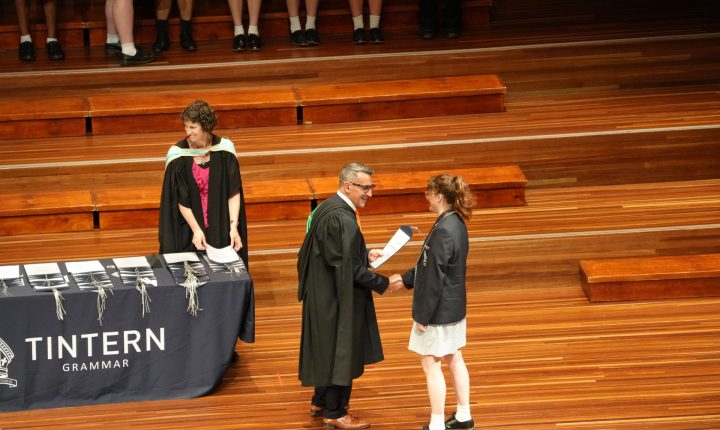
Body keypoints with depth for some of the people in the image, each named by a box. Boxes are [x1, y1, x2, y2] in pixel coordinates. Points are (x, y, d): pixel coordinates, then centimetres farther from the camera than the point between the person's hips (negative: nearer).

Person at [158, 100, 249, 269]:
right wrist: (196, 229, -17)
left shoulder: (224, 150, -9)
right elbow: (180, 199, -11)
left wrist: (234, 226, -17)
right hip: (189, 225, -1)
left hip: (220, 224, 1)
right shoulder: (178, 154, -12)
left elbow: (234, 192, -9)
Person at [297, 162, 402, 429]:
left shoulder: (328, 208, 5)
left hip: (324, 293, 10)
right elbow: (349, 268, -25)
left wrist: (366, 255, 13)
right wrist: (384, 284, -19)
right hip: (338, 297, -10)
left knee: (329, 348, 22)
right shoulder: (341, 219, -26)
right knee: (341, 351, 3)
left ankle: (321, 402, 35)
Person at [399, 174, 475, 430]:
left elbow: (434, 277, -23)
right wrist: (406, 279, 22)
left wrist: (422, 315, -16)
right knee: (454, 359, 19)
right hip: (455, 306, 9)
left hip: (439, 310, -9)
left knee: (431, 364, 1)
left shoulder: (443, 231, -26)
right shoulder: (456, 223, 3)